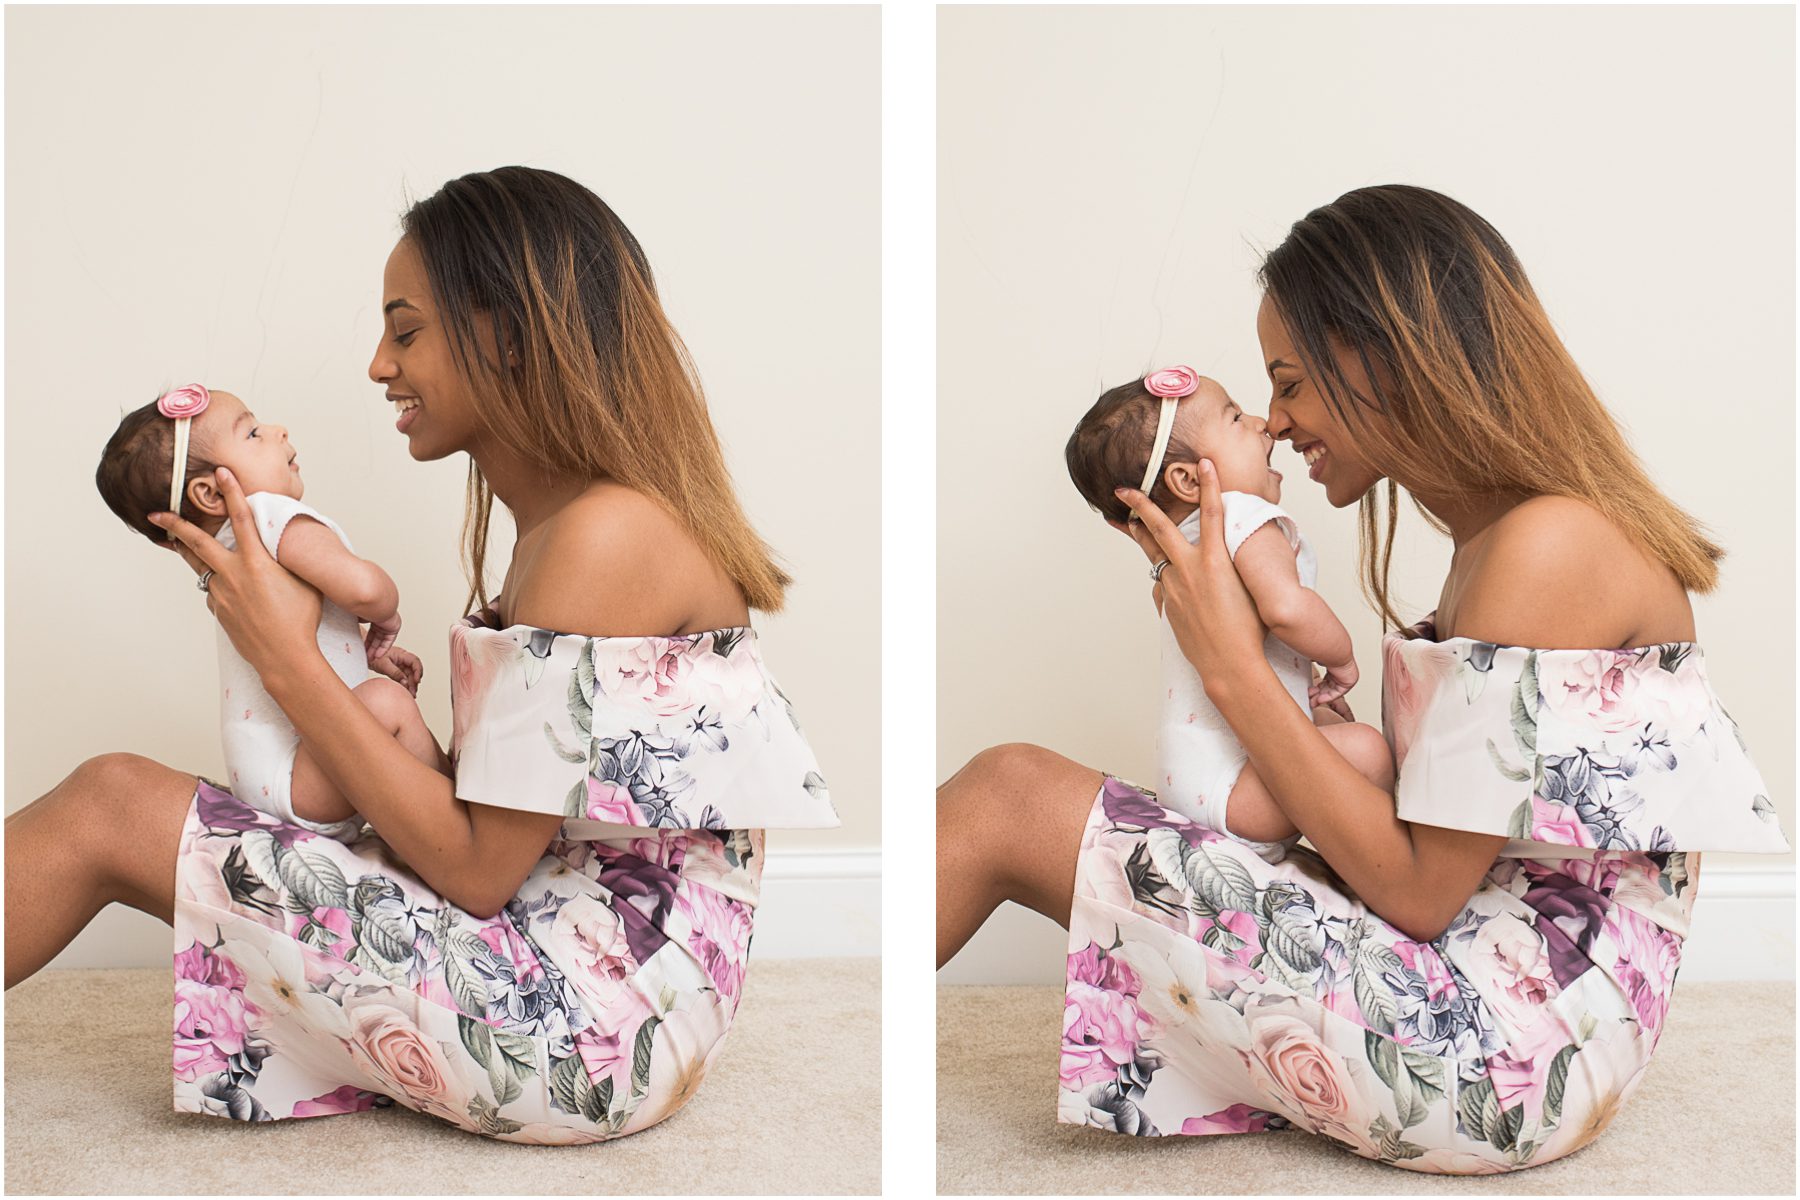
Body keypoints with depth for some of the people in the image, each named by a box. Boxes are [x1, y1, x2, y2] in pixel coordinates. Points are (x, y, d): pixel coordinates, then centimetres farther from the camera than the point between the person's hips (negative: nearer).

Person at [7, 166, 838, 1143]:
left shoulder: (606, 536, -19)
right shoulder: (565, 521, 13)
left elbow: (477, 869, -19)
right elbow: (501, 816, 11)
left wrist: (288, 658, -13)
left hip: (591, 1036, -10)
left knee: (111, 808, -8)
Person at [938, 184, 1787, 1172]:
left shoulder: (1551, 545, -17)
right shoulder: (1499, 536, 13)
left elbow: (1417, 890, -17)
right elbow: (1431, 833, 10)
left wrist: (1235, 667, -13)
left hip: (1511, 1052, -9)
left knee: (1007, 799, -13)